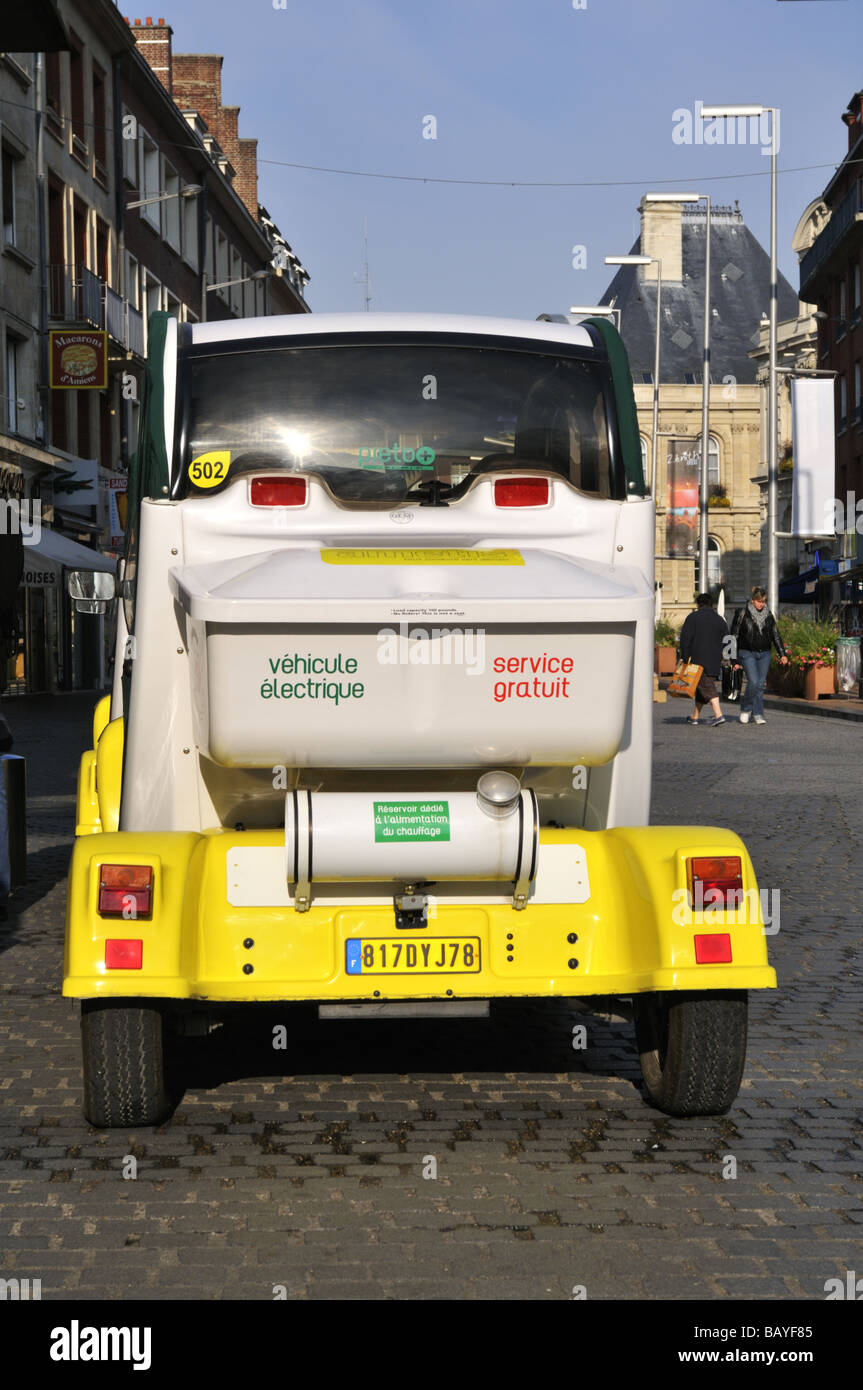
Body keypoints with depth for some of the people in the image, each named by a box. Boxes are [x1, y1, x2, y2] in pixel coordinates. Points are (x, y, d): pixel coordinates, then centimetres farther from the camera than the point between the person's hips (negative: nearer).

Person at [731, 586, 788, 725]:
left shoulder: (768, 615, 9)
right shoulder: (743, 614, -3)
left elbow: (775, 635, 15)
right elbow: (734, 636, -1)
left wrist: (782, 654, 5)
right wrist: (735, 660, -4)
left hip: (764, 654, 4)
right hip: (747, 653, -4)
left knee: (761, 684, 1)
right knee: (753, 681, -16)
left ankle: (757, 714, 8)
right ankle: (745, 709, 4)